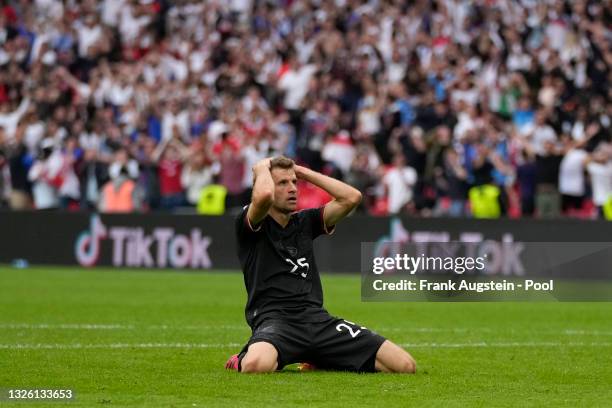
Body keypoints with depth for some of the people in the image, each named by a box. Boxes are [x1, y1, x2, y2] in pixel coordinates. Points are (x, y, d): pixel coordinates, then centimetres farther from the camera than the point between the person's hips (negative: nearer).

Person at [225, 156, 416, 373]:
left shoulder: (305, 221, 21)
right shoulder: (251, 225, 4)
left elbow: (352, 197, 11)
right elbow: (263, 195, -19)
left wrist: (305, 173, 16)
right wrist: (261, 168, 3)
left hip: (318, 319, 5)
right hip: (274, 320, -5)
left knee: (405, 365, -11)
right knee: (256, 365, -44)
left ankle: (323, 360, 11)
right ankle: (242, 361, -3)